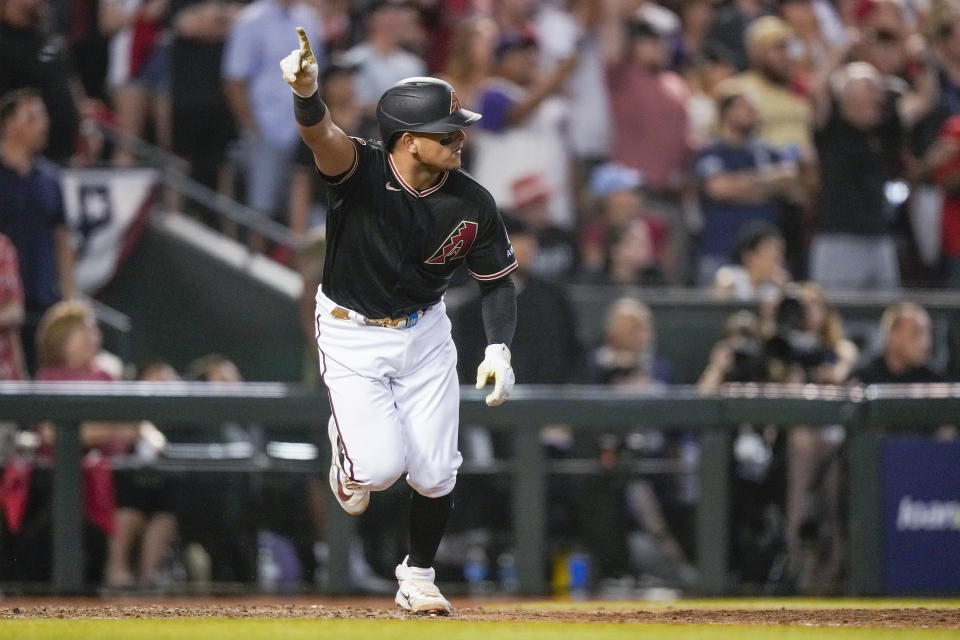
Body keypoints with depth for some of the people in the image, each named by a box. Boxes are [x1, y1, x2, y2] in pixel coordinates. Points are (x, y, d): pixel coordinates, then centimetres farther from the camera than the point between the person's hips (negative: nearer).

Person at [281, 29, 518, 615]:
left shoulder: (472, 204, -14)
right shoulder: (362, 171, -24)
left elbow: (498, 281, -1)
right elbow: (322, 135, -46)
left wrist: (499, 350, -16)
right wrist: (307, 92, -68)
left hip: (425, 334, 3)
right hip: (352, 333, -3)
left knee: (435, 472, 0)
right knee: (382, 466, -15)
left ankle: (418, 576, 27)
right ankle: (349, 450, 24)